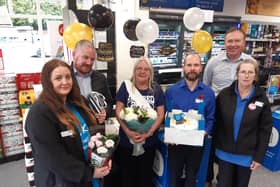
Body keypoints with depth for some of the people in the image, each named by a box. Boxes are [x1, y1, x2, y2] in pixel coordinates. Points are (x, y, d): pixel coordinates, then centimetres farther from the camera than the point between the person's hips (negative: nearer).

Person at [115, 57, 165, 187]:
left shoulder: (156, 89, -1)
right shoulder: (126, 86, -3)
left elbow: (160, 114, -3)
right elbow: (118, 111, -5)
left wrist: (148, 133, -15)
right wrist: (127, 131, -17)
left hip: (149, 141, 1)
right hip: (127, 140, 0)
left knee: (146, 173, 19)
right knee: (127, 173, 15)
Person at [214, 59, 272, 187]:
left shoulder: (262, 99, -8)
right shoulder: (224, 94, -8)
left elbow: (265, 130, -5)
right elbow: (216, 122, -2)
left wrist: (259, 157, -5)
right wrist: (215, 145, 0)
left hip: (247, 155, 0)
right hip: (225, 152, 0)